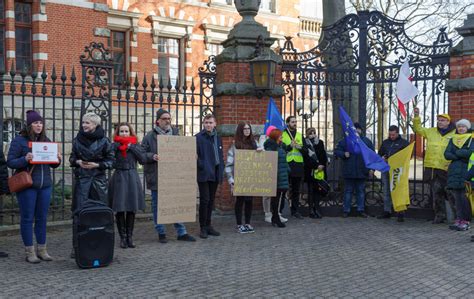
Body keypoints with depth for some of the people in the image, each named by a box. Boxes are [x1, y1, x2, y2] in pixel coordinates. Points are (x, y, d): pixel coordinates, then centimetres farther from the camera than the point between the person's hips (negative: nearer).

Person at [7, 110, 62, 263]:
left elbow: (52, 164, 18)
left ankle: (42, 250, 19)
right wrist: (25, 159, -24)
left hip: (45, 185, 5)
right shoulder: (19, 140, -4)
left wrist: (57, 160, -4)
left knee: (42, 218, 10)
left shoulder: (46, 140, 12)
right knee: (27, 219, 1)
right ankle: (30, 252, 10)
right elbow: (10, 162, -7)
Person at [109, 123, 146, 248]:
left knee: (131, 209, 6)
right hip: (118, 178, -1)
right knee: (119, 210, -1)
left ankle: (129, 236, 16)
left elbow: (143, 159, -9)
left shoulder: (135, 145, 6)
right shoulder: (114, 146, 2)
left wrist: (132, 147, -10)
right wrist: (117, 144, -15)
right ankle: (122, 237, 10)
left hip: (132, 178, 1)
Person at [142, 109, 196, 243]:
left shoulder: (175, 134, 10)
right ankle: (161, 233, 15)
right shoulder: (150, 136, -3)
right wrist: (152, 156, -23)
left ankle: (181, 233, 15)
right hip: (157, 177, -4)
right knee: (158, 205, 4)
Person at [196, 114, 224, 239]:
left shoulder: (217, 138, 14)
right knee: (204, 200, -5)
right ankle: (203, 228, 3)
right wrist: (200, 166, -20)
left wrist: (221, 171, 10)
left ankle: (208, 225, 20)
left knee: (211, 200, 11)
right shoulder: (198, 137, -4)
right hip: (204, 174, -6)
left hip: (215, 174, 6)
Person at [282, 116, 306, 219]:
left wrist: (300, 147, -9)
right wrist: (290, 146, -19)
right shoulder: (282, 135, 2)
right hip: (286, 165, -4)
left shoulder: (300, 136, 16)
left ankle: (295, 211, 15)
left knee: (296, 190, 9)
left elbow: (305, 151, 11)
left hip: (298, 165, 4)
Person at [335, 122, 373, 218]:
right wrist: (344, 154, -15)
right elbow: (337, 151, 4)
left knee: (361, 191, 8)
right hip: (349, 172, -1)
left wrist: (371, 168, 2)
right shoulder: (345, 141, 4)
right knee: (348, 191, 4)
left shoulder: (366, 141, 9)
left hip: (362, 171, 2)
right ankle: (346, 210, 11)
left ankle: (361, 210, 16)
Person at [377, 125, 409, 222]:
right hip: (386, 169, 5)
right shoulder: (385, 142, 17)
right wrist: (382, 158, 1)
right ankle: (387, 211, 16)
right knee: (386, 191, 8)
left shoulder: (404, 143, 2)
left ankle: (400, 213, -2)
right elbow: (379, 154, 24)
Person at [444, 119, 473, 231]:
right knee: (457, 197, 4)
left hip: (466, 171, -4)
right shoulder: (453, 140, 17)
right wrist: (462, 156, -8)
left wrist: (457, 152, -5)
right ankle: (459, 219, 9)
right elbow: (446, 154, 5)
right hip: (454, 171, 5)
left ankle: (465, 221, -5)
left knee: (464, 197, -9)